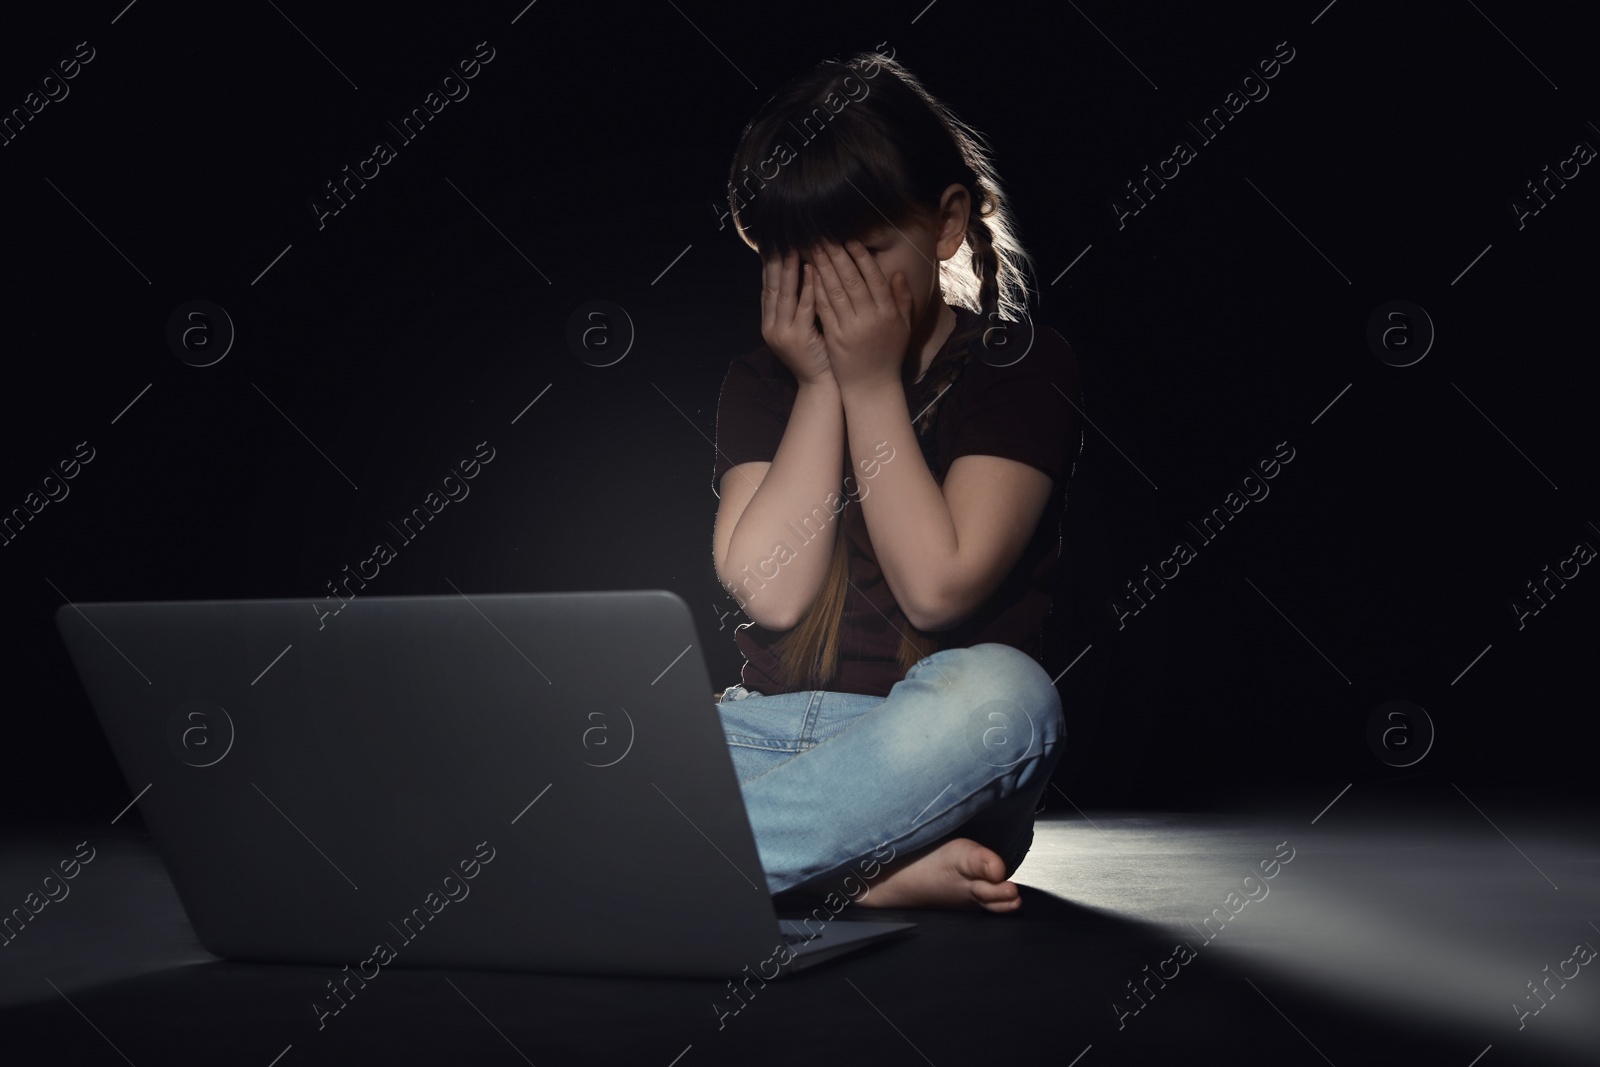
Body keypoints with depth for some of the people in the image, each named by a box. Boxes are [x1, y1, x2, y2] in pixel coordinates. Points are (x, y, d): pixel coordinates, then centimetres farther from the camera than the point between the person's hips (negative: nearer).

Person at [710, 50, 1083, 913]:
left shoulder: (1021, 369, 0)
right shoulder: (763, 378, 10)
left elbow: (936, 587, -12)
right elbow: (770, 592, -5)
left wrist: (872, 384, -10)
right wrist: (820, 385, -6)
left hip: (927, 751, -3)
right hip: (767, 732, 3)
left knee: (1000, 693, -38)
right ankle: (873, 874, -28)